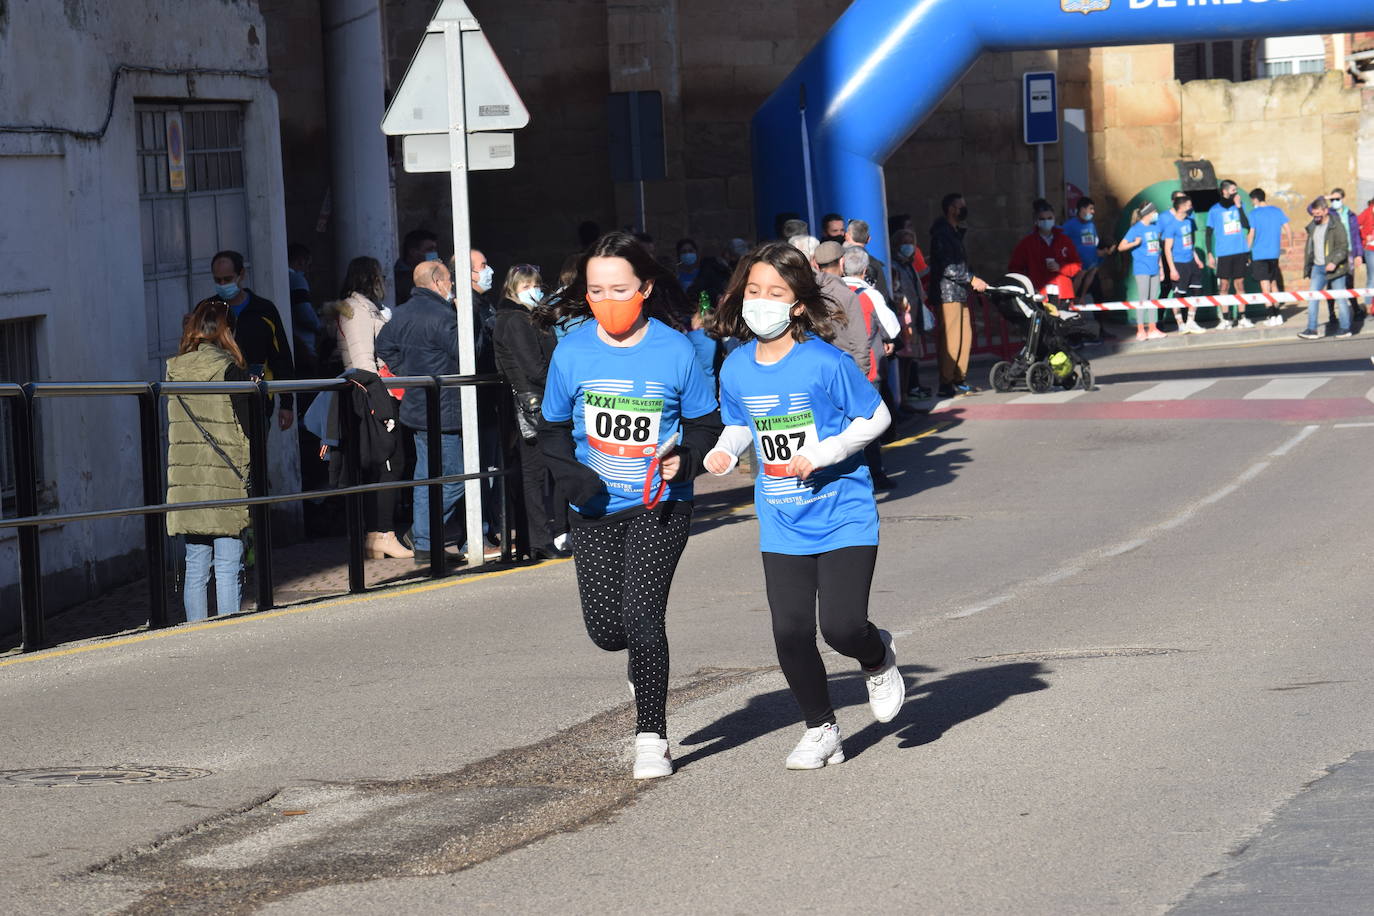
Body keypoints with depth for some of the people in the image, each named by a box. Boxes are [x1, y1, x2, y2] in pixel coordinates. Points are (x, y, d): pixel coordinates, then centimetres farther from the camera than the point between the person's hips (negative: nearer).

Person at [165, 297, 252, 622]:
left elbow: (174, 430, 12)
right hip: (224, 483, -5)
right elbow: (245, 428, -7)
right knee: (228, 569, -2)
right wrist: (251, 480, 2)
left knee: (195, 570, 8)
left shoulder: (174, 370, 8)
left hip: (185, 484, 5)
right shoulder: (227, 369, -7)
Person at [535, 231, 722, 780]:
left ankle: (651, 739, -2)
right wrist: (571, 473, -11)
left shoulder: (674, 351, -8)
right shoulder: (571, 353, -3)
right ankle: (647, 663, 40)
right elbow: (554, 429, 8)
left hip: (660, 504, -3)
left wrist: (686, 458, -17)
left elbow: (705, 423, 3)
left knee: (640, 614, -15)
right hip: (597, 508, 3)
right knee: (605, 627, 2)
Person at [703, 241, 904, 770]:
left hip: (842, 516, -4)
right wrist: (724, 450, -7)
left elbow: (876, 418, -8)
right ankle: (821, 731, 21)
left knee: (842, 627, -13)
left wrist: (821, 454, -19)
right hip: (782, 524, 4)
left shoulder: (825, 363, -17)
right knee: (791, 633, 0)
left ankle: (878, 660, 25)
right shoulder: (737, 370, -2)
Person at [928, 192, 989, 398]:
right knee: (951, 339, -10)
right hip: (948, 293, -10)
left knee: (965, 336, 11)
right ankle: (946, 384, -9)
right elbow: (947, 267, -19)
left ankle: (959, 379, 17)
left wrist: (973, 280, 12)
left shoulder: (955, 233, 20)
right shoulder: (942, 233, -12)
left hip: (960, 293, 10)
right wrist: (972, 279, -15)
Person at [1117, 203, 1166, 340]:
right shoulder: (1136, 229, -8)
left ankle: (1153, 329, 16)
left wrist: (1161, 267, 20)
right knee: (1143, 299, -5)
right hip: (1142, 269, -6)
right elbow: (1121, 247, -10)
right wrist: (1135, 243, -26)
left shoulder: (1155, 227, 11)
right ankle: (1140, 330, 0)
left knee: (1153, 299, 10)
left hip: (1154, 268, 6)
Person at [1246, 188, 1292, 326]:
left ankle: (1271, 315, -7)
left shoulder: (1254, 214, -6)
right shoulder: (1277, 211, 7)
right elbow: (1288, 229, 6)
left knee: (1265, 284, -3)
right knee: (1274, 282, 16)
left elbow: (1251, 234, -8)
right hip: (1274, 253, 5)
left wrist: (1248, 252, -1)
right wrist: (1290, 245, 17)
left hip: (1259, 253, -5)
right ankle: (1277, 314, 16)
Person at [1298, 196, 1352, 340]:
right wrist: (1307, 267, 18)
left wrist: (1334, 262, -25)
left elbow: (1343, 247, -14)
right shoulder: (1313, 227, 14)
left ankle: (1345, 328, 11)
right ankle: (1312, 330, -4)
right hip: (1318, 267, 7)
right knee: (1313, 297, -3)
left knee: (1340, 297, 2)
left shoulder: (1336, 225, -9)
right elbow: (1309, 248, 22)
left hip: (1334, 268, -6)